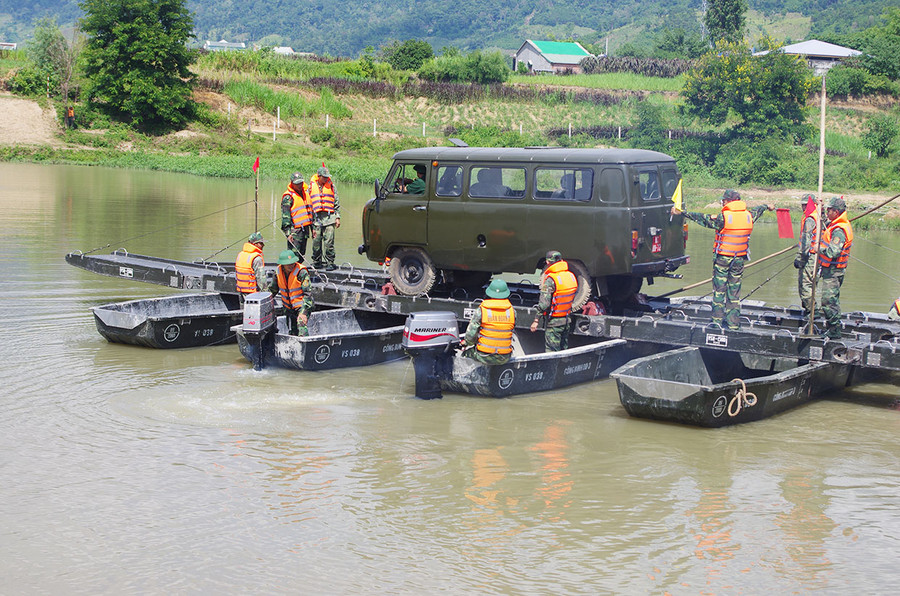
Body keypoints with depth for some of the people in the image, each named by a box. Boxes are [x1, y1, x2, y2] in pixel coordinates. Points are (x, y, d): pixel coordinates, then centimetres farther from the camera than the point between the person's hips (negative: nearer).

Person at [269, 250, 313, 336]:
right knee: (292, 333, 11)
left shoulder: (302, 272, -21)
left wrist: (304, 312, -30)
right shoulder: (278, 272, -5)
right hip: (289, 308, 6)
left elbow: (307, 293, -23)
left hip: (302, 305, -6)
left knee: (301, 326, -26)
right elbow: (272, 289, 12)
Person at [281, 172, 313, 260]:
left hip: (305, 229, 7)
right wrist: (288, 233, -19)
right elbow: (285, 215, -13)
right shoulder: (288, 196, -9)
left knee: (301, 254, 10)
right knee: (294, 254, -12)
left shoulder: (306, 192, 15)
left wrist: (313, 227, 22)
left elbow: (311, 211, 25)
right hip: (295, 230, -7)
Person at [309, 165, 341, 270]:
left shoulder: (331, 185, 10)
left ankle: (330, 263, -4)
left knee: (329, 242, -8)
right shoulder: (312, 186, 11)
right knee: (316, 242, 3)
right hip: (316, 218, 1)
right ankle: (316, 262, 15)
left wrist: (337, 217, 5)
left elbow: (337, 203, 12)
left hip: (329, 218, -1)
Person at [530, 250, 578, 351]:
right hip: (567, 320, 7)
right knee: (563, 349, 18)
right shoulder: (571, 276, 3)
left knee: (551, 351, -3)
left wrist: (536, 320, -18)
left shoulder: (550, 280, -19)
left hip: (554, 321, -7)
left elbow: (544, 303, -22)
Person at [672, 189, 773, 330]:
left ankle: (717, 320, 3)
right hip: (739, 259, 5)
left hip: (722, 258, -5)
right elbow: (758, 210, 25)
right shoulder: (749, 215, 2)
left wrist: (682, 213, -7)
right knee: (734, 290, 11)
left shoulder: (723, 217, -15)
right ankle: (733, 322, 12)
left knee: (719, 289, 4)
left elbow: (702, 218, -13)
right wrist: (767, 206, 48)